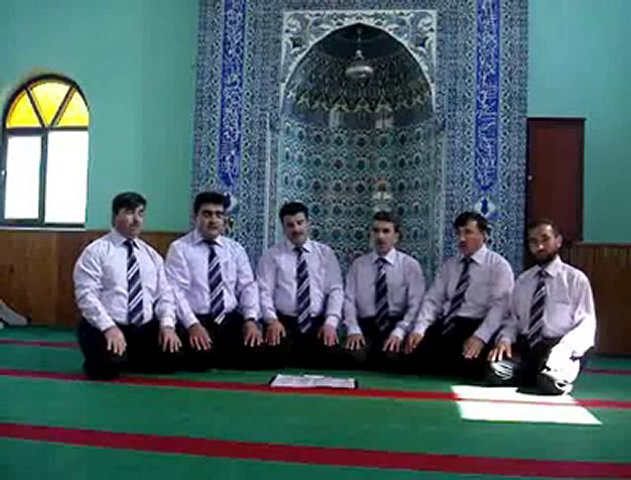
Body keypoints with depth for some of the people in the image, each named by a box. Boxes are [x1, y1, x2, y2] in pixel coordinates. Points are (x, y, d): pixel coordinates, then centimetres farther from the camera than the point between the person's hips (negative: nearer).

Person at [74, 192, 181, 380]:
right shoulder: (96, 251, -2)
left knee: (171, 358, -18)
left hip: (146, 328, 5)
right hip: (104, 327, -4)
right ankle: (117, 359, 4)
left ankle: (130, 358, 10)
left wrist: (167, 324, -9)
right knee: (110, 365, -32)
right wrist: (109, 327, -25)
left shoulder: (151, 254, 13)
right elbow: (86, 295, -13)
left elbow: (164, 294, 9)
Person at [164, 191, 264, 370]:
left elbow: (248, 287, 7)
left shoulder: (236, 249, 14)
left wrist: (250, 320, -10)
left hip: (231, 321, 3)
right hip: (196, 321, -3)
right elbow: (176, 291, -7)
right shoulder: (179, 248, 2)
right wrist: (193, 325, -21)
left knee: (255, 351, -22)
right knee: (201, 358, -31)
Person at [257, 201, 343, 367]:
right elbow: (264, 291, 0)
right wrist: (272, 320, -18)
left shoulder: (325, 253, 12)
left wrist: (331, 322, -11)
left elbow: (335, 290, 5)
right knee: (279, 356, -31)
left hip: (318, 323, 1)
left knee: (332, 356, -27)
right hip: (284, 322, -1)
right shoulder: (272, 255, 9)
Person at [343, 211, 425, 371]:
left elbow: (415, 305, -2)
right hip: (366, 326, 2)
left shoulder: (410, 265, 5)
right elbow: (349, 300, 4)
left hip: (396, 325, -1)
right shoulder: (358, 264, 11)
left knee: (392, 357, -33)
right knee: (354, 356, -29)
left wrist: (399, 332, -16)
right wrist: (353, 329, -12)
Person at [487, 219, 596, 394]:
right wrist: (504, 338, -9)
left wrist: (564, 348, -23)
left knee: (551, 381, -34)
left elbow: (586, 326, -4)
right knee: (496, 371, -27)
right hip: (525, 346, 3)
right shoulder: (522, 280, 15)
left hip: (559, 347, -3)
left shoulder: (576, 278, 2)